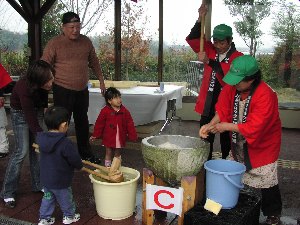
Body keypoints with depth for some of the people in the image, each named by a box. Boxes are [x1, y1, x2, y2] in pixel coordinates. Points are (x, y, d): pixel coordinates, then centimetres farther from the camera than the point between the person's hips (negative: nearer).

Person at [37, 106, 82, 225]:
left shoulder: (42, 139, -6)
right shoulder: (65, 143, -30)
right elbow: (75, 159, -24)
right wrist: (79, 166, 1)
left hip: (45, 178, 6)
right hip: (60, 181, -6)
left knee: (47, 198, 23)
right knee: (66, 199, 17)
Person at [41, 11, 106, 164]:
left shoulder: (86, 41, 4)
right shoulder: (54, 43, -10)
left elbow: (94, 62, 15)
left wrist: (101, 80, 17)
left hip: (82, 90, 5)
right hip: (63, 90, -5)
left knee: (82, 122, 17)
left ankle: (85, 152, 33)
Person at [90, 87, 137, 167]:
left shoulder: (124, 111, -4)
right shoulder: (105, 111, -11)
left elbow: (130, 124, 1)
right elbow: (99, 124, -5)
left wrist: (133, 136, 0)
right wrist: (95, 135, -1)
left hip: (120, 138, 2)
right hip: (109, 138, -2)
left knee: (118, 154, 16)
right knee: (108, 153, 10)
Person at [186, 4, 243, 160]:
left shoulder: (238, 57, -7)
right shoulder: (210, 50, 7)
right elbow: (192, 39, 0)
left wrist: (209, 62, -32)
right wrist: (200, 19, -13)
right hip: (208, 106, 4)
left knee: (226, 141, 10)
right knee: (205, 139, 11)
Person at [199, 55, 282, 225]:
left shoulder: (265, 95, -31)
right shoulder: (231, 88, -10)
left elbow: (254, 127, -33)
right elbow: (222, 110, -4)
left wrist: (226, 126, -28)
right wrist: (210, 125, -22)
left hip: (263, 144, -6)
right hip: (239, 143, 6)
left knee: (268, 183, 2)